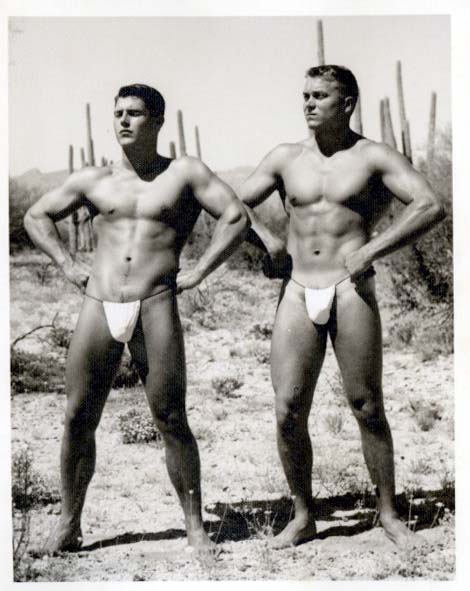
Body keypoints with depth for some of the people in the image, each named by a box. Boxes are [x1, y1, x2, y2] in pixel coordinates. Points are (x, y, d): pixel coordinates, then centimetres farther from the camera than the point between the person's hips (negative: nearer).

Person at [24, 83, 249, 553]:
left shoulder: (184, 173, 6)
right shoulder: (94, 180, 14)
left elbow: (236, 218, 0)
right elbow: (36, 216, 23)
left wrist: (198, 271, -4)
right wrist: (67, 265, 11)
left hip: (156, 307, -3)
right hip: (98, 305, 3)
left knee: (171, 418, -2)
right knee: (79, 417, 2)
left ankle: (195, 527, 7)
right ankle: (68, 524, 14)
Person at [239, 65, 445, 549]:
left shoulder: (373, 157, 2)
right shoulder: (285, 159, 13)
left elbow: (431, 206, -8)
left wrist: (372, 249, -16)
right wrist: (267, 240, 2)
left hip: (350, 291, -3)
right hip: (297, 292, 3)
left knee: (367, 407, 1)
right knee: (288, 410, -3)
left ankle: (388, 513, 16)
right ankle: (302, 517, 12)